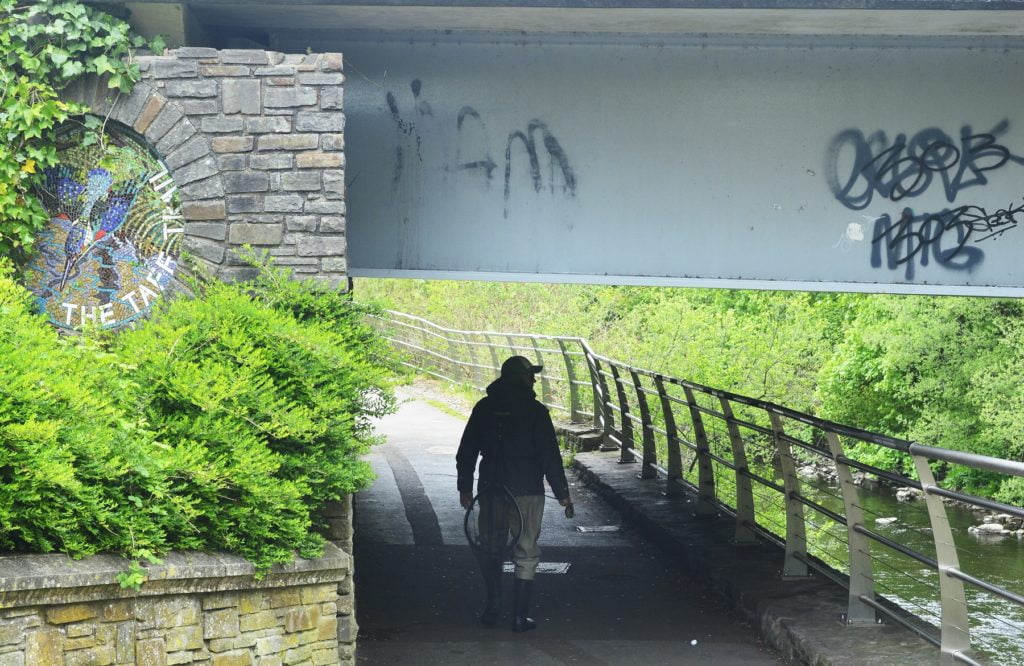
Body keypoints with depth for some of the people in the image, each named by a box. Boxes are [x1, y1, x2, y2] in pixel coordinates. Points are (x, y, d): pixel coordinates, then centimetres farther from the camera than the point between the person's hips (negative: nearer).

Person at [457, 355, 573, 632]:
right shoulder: (534, 411, -8)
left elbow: (466, 451, 7)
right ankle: (520, 616, 3)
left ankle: (492, 608, 17)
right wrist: (563, 494, -4)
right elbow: (550, 457, -9)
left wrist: (465, 488, 15)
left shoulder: (484, 408, 4)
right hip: (526, 492, -3)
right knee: (526, 554, 4)